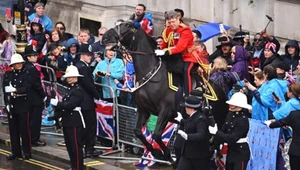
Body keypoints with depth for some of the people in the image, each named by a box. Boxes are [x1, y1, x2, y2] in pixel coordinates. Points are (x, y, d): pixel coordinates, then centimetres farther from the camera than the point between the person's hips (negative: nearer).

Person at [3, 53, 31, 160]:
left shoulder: (26, 74, -3)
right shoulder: (8, 74, 7)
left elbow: (26, 88, -14)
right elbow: (5, 88, 1)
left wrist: (15, 90, -28)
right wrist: (7, 103, -9)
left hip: (23, 105, -3)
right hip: (11, 104, 3)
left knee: (24, 129, -1)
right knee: (13, 129, 7)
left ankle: (27, 152, 7)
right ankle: (15, 152, 15)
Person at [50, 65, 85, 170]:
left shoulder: (78, 90, -13)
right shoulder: (69, 89, 16)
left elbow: (70, 105, -22)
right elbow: (65, 104, 14)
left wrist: (56, 103, -14)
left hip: (75, 122, -10)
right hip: (67, 121, 10)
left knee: (76, 146, -4)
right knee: (69, 145, 14)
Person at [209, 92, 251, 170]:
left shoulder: (243, 120, -23)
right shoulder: (231, 114, 2)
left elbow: (233, 138, -26)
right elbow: (224, 129, 3)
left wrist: (216, 132, -24)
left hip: (240, 152, -9)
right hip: (231, 150, 9)